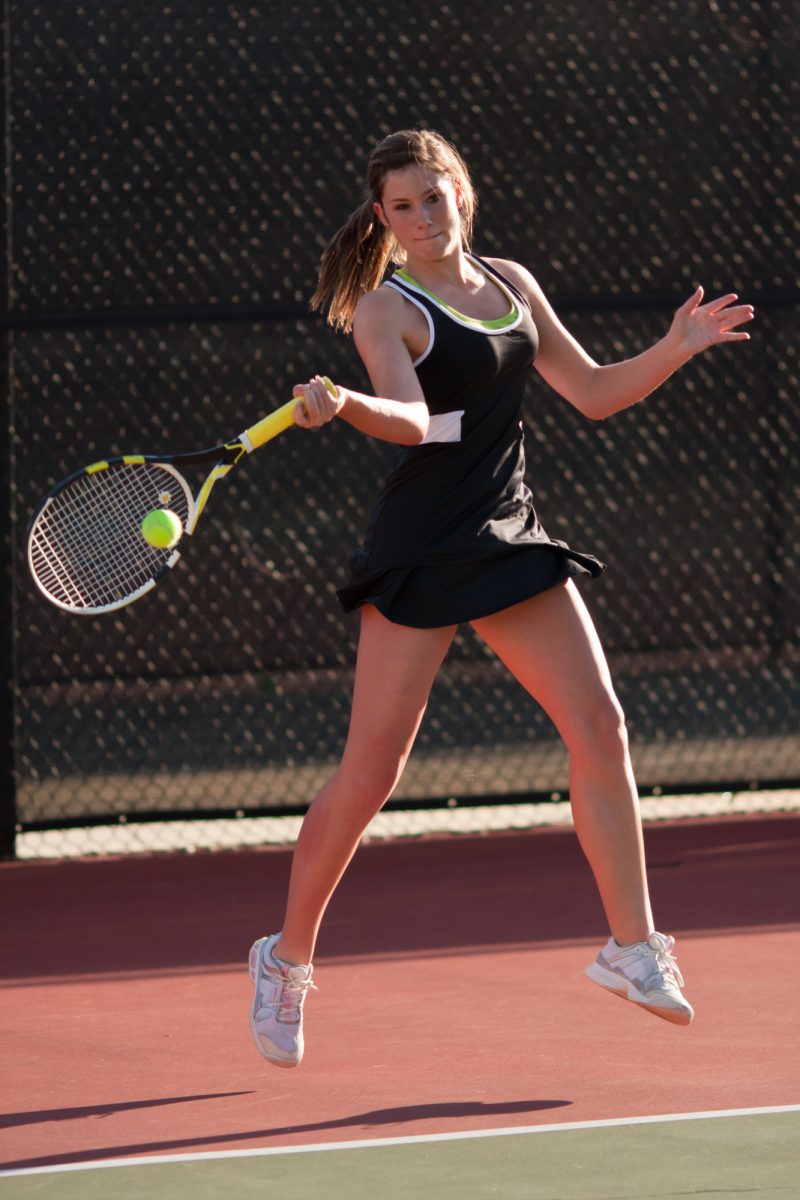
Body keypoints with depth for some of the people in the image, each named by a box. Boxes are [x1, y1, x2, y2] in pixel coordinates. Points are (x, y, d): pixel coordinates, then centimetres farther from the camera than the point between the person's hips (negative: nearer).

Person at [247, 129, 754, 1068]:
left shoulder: (511, 285, 13)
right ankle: (287, 960, 10)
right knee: (370, 770, -6)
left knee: (598, 725, -3)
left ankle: (633, 947, 3)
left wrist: (678, 348, 5)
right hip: (421, 552, -6)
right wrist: (342, 406, -43)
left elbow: (593, 393, 18)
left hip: (508, 536, 6)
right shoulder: (384, 308, -6)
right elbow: (410, 418, -24)